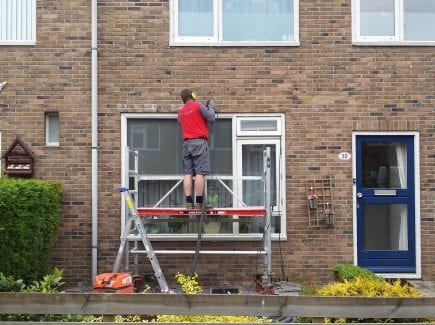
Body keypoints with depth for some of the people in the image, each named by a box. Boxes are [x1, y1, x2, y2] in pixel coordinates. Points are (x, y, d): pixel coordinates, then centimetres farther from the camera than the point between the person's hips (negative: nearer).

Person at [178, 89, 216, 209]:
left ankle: (188, 203, -3)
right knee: (200, 173, -7)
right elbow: (211, 118, -2)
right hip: (199, 142, -6)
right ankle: (198, 204, -11)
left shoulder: (180, 112, 18)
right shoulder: (198, 106, -1)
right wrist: (211, 107, 16)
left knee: (188, 173, 2)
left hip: (186, 143, 6)